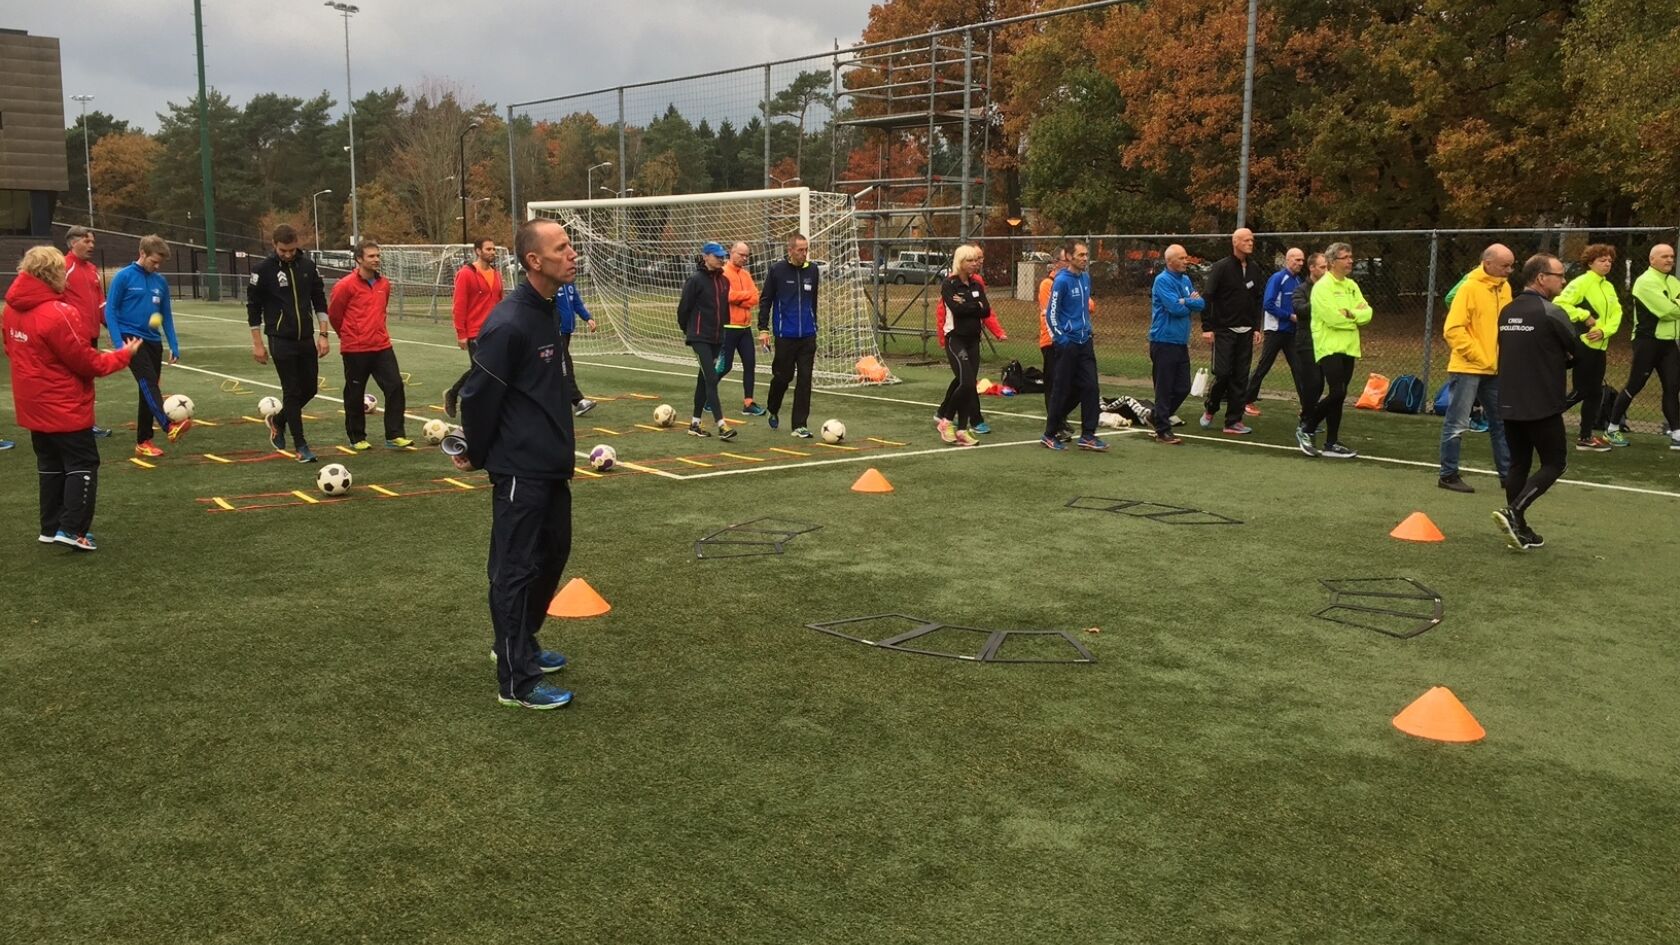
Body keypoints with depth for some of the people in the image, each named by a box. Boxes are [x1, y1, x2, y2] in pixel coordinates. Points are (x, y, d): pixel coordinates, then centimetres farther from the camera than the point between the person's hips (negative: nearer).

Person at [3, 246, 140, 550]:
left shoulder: (12, 309, 3)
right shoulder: (58, 313, -23)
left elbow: (12, 350, 15)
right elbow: (86, 362, -17)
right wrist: (125, 354, -6)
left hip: (34, 406, 8)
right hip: (65, 407, -8)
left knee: (51, 465, 17)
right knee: (83, 464, 1)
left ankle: (51, 527, 22)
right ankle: (72, 529, -3)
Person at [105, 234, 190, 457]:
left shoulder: (161, 282, 10)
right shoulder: (124, 277, -5)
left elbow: (166, 316, 15)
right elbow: (110, 310, -6)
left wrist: (174, 345, 8)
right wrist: (119, 342, -15)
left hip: (153, 341, 6)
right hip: (131, 338, -6)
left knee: (149, 388, 8)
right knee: (148, 382, -23)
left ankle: (143, 441, 15)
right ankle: (170, 426, -42)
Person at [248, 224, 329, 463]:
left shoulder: (308, 266, 2)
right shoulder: (263, 270, -8)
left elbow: (319, 300, 9)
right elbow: (253, 307, -3)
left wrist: (323, 334, 2)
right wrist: (257, 343, -5)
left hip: (306, 338, 5)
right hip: (281, 341, -4)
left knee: (310, 388, 10)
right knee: (292, 392, -4)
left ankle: (278, 421, 35)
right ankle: (301, 446, 4)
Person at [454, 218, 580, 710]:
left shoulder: (547, 311, 8)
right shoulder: (508, 324, -22)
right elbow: (478, 395, -17)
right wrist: (476, 456, -4)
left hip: (551, 464, 9)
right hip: (520, 470, -9)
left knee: (553, 553, 19)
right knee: (516, 569, 0)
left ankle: (517, 644, 37)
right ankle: (517, 680, 10)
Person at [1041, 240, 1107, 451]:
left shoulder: (1086, 278, 9)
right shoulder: (1062, 281, -13)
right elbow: (1051, 315, -11)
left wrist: (1088, 332, 16)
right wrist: (1062, 339, -14)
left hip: (1085, 343, 7)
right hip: (1068, 345, -7)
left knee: (1089, 388, 3)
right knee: (1064, 391, 0)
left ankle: (1088, 436, 9)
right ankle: (1050, 434, 13)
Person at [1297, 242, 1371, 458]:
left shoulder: (1352, 286, 14)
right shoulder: (1323, 286, -10)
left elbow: (1367, 313, 6)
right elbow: (1333, 317, -20)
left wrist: (1351, 314, -14)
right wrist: (1356, 317, -4)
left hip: (1348, 348, 7)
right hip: (1329, 347, -7)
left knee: (1338, 395, 8)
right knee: (1337, 393, -16)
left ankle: (1331, 444, 14)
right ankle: (1305, 428, 0)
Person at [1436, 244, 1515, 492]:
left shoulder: (1505, 288, 9)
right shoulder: (1470, 288, -12)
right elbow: (1453, 329, -17)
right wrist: (1479, 357, -16)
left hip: (1495, 370, 7)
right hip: (1467, 368, -7)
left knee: (1501, 423, 12)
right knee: (1457, 424, -1)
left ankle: (1508, 473, 21)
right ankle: (1448, 475, 7)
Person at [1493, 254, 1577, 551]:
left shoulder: (1507, 312, 9)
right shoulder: (1551, 313, -13)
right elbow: (1579, 352, -5)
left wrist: (1553, 362, 11)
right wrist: (1562, 361, 15)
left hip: (1509, 404, 7)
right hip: (1542, 405, -7)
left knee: (1519, 464, 12)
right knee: (1554, 462, 3)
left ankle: (1520, 530, 15)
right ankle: (1514, 512, -12)